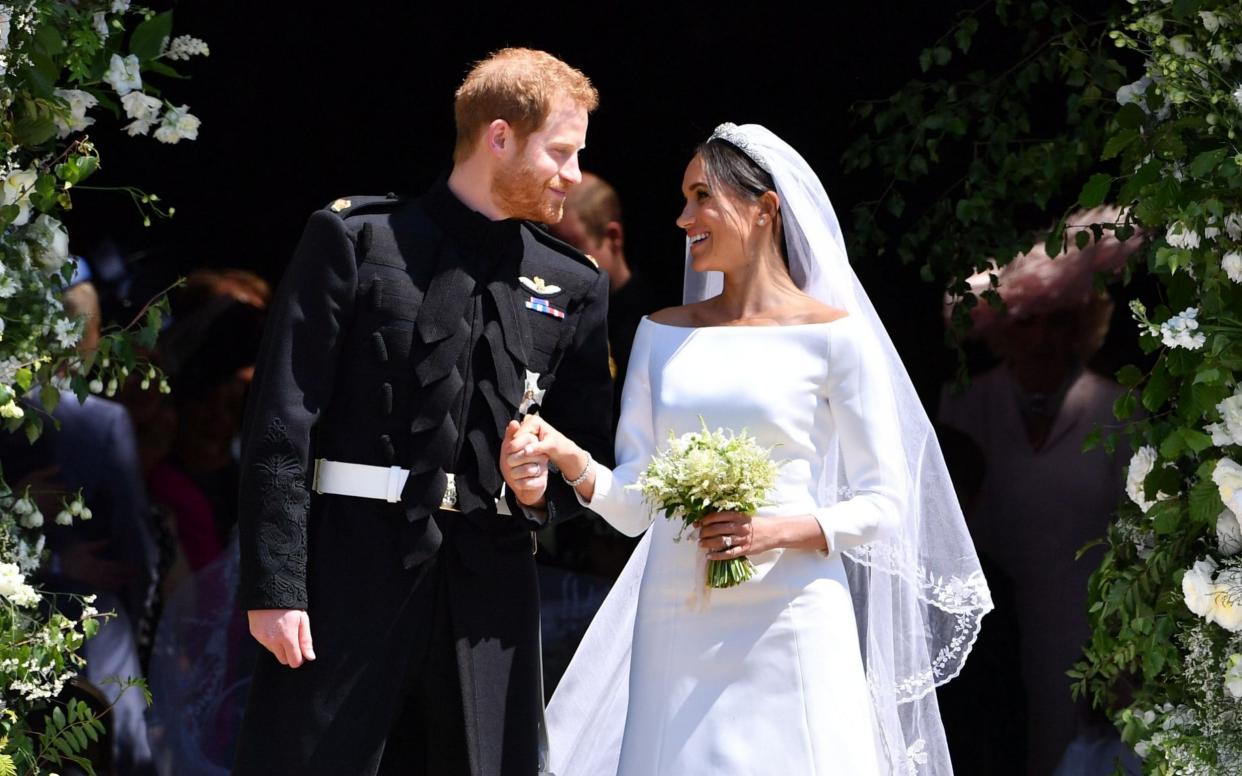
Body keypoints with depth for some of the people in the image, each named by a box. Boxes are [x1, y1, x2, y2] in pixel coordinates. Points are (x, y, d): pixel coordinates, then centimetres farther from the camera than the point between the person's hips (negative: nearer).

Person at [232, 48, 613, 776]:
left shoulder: (575, 286, 14)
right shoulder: (353, 239, 2)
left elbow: (591, 444, 20)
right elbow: (282, 422, -3)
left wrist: (547, 488, -4)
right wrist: (274, 586, -11)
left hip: (489, 585, 4)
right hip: (352, 573, -4)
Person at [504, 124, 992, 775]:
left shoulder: (831, 336, -1)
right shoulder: (662, 334, 12)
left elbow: (883, 504, -1)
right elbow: (635, 502, 8)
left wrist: (781, 531, -16)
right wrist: (573, 461, -11)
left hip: (787, 625, -4)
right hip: (676, 627, 4)